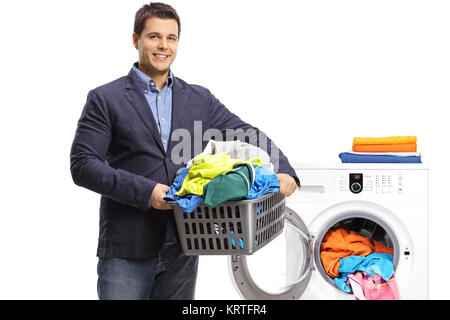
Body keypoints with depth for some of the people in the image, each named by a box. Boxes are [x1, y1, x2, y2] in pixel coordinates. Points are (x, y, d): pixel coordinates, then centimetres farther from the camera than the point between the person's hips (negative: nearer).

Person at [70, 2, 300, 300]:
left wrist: (282, 170, -8)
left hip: (183, 248, 4)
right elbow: (83, 165, -8)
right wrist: (145, 191, -19)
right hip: (127, 250, -3)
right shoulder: (105, 100, 0)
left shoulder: (200, 99, 11)